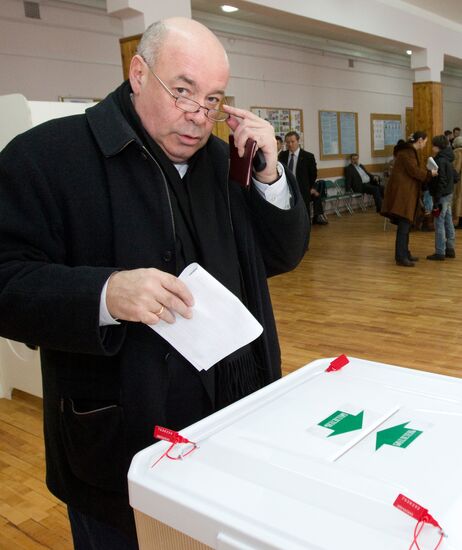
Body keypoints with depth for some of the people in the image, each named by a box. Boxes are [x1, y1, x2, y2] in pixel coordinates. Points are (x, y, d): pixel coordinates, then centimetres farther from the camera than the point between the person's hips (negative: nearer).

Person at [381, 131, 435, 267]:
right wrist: (430, 174, -7)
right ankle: (400, 257, -9)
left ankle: (404, 253, 21)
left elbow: (414, 169, 20)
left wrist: (427, 172, 8)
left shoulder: (410, 151, 19)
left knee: (405, 224, 14)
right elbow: (414, 170, -19)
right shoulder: (407, 152, -14)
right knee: (404, 225, -11)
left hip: (406, 192, 11)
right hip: (402, 192, -11)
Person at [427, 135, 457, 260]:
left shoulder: (440, 161, -17)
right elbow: (455, 177, 17)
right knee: (448, 222, 13)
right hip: (449, 194, 9)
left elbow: (441, 182, -21)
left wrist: (436, 201, -20)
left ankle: (440, 252, 0)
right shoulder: (448, 159, 11)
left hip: (442, 195, -9)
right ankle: (450, 249, 21)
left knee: (439, 223, -4)